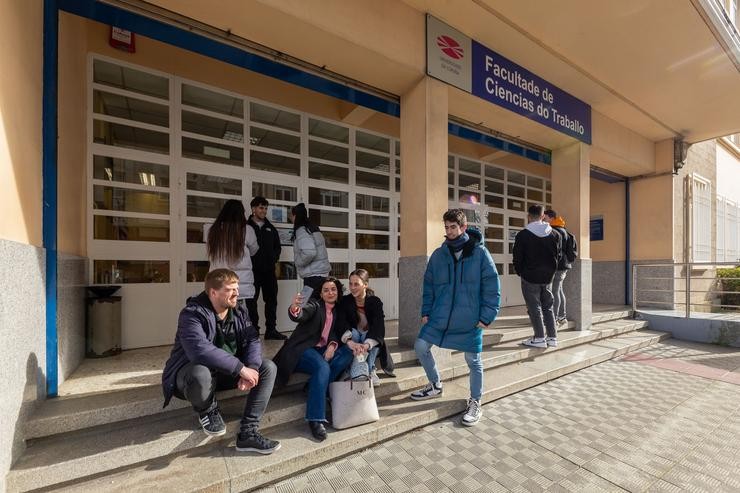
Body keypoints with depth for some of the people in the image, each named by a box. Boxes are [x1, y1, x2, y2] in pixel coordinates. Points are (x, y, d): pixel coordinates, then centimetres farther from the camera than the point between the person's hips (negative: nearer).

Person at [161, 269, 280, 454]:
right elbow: (200, 350, -37)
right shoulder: (192, 314, -22)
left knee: (268, 368, -12)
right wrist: (241, 368, -37)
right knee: (201, 375, -40)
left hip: (226, 371, 6)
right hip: (192, 371, -5)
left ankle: (248, 432, -13)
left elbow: (252, 340, -9)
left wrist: (251, 368, -29)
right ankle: (207, 411, -4)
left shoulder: (239, 311, -2)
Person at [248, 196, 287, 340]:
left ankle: (271, 330, 16)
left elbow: (277, 246, 20)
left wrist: (274, 259, 6)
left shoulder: (270, 228, 15)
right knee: (252, 301, 2)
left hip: (269, 270, 5)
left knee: (271, 300, 7)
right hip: (252, 270, -4)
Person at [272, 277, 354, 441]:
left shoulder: (338, 312, 13)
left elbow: (338, 333, 5)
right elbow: (300, 315, -25)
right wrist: (294, 309, -49)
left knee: (348, 352, -20)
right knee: (322, 367, -33)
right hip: (303, 350, -5)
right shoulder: (314, 305, -4)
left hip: (323, 350, 6)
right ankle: (315, 420, -26)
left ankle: (316, 388, -19)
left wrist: (333, 345, -18)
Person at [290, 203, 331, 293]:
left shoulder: (301, 230, -13)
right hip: (321, 271, 9)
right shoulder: (311, 227, 13)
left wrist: (298, 262, -8)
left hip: (313, 274, -9)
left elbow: (309, 252, -25)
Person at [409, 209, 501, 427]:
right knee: (421, 347, 4)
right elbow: (428, 285, 8)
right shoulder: (438, 254, 3)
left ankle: (475, 403, 32)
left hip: (470, 319, -3)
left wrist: (487, 316, -9)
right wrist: (426, 311, 4)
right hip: (439, 317, 4)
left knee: (473, 361, 8)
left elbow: (491, 286, -6)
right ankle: (435, 385, 30)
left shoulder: (480, 253, -7)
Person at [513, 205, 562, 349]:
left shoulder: (522, 235, -12)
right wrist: (550, 271, 17)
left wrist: (520, 272, 7)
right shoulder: (554, 234, 4)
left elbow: (517, 258, -9)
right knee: (548, 306, 15)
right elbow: (558, 255, 8)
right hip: (548, 277, 5)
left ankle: (539, 338, 7)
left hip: (530, 277, -5)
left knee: (534, 307, 4)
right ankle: (552, 337, 18)